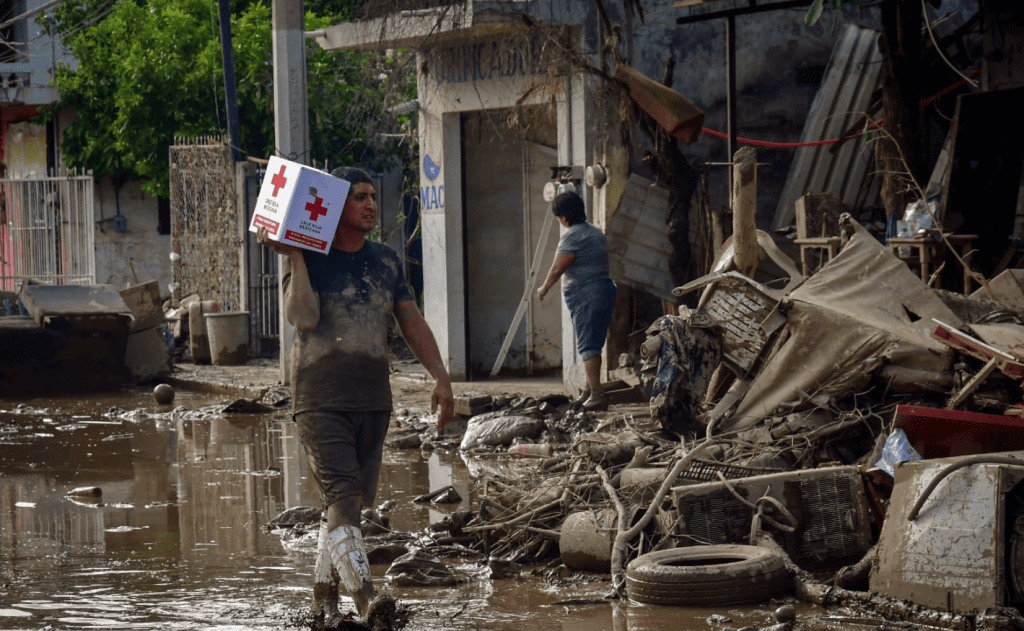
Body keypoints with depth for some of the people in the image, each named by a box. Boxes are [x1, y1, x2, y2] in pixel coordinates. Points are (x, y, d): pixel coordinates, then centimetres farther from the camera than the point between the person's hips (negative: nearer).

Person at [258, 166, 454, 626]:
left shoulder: (386, 261, 12)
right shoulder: (310, 261, -3)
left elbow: (412, 323, 15)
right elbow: (304, 318, -19)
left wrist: (441, 377, 8)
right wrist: (295, 257, -16)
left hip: (373, 400, 5)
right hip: (320, 399, -5)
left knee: (351, 501, 10)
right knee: (342, 499, -16)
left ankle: (323, 589, 25)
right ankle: (364, 597, -25)